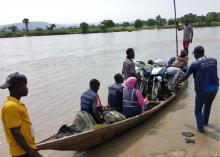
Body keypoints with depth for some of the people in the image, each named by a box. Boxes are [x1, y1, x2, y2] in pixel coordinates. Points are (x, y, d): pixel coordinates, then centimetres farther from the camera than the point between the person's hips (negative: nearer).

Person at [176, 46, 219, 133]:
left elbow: (186, 76, -1)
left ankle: (200, 128, 10)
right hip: (214, 87, 6)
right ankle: (205, 121, 44)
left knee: (198, 109, 11)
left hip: (203, 89, -5)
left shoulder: (195, 64, -9)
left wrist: (177, 83, 12)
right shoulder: (213, 60, 5)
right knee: (208, 105, 27)